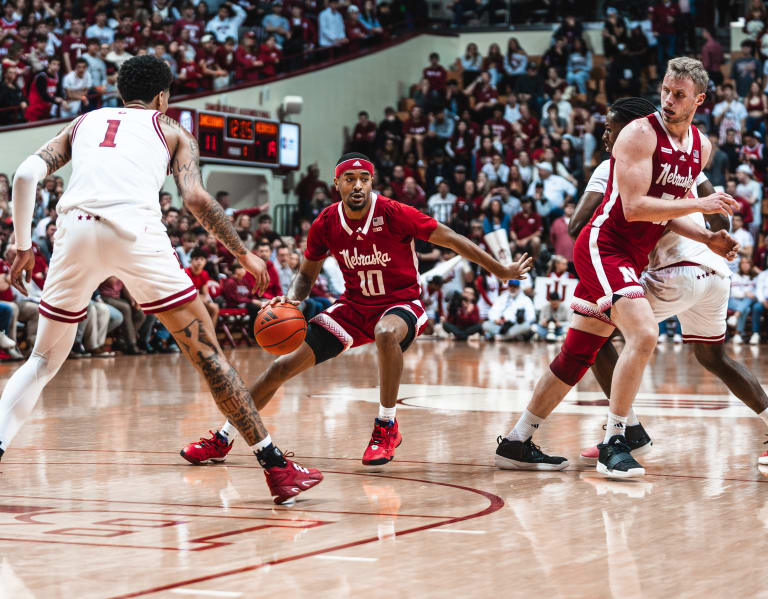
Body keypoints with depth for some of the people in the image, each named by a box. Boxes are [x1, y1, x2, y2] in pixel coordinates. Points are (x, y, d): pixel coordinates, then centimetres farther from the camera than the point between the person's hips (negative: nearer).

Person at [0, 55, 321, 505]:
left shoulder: (84, 123, 32)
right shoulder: (171, 130, 24)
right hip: (134, 228, -3)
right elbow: (196, 198, 7)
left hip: (75, 228, 3)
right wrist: (244, 253, 16)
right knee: (206, 350, 4)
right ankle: (277, 468, 1)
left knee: (45, 359, 20)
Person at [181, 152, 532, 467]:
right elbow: (307, 274, 7)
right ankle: (223, 439, 9)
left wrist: (501, 271, -7)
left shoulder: (394, 215, -21)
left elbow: (452, 240, -12)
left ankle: (386, 427, -24)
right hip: (354, 306, 4)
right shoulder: (326, 224, -9)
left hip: (401, 304, -4)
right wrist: (292, 299, -16)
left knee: (386, 333, -42)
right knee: (284, 366, -5)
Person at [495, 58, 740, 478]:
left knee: (578, 354, 9)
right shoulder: (640, 134, -15)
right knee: (644, 334, -24)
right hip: (604, 246, -8)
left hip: (632, 257, 8)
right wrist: (699, 205, -23)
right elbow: (634, 207, -23)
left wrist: (708, 239, 4)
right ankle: (613, 444, -15)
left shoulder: (700, 147, 10)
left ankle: (517, 443, 17)